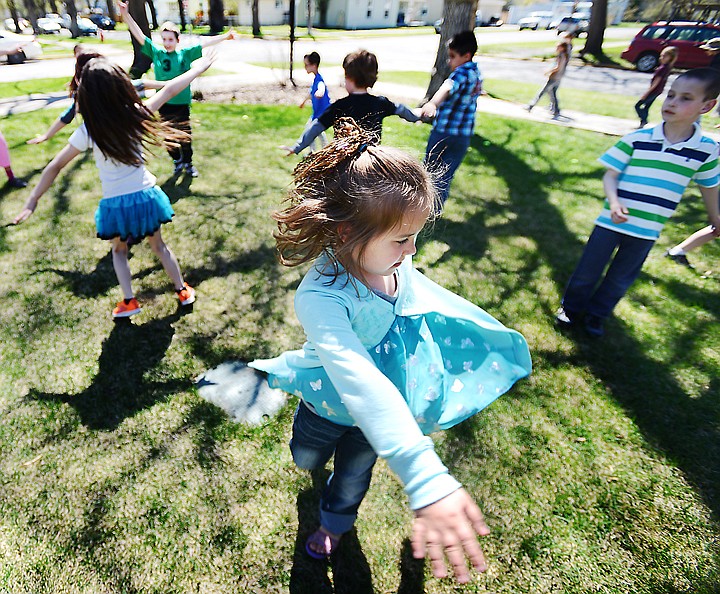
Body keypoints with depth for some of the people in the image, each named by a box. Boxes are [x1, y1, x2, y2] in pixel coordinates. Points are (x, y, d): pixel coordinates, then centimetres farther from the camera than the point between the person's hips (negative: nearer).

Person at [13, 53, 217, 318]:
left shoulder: (87, 132, -14)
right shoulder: (135, 115, -11)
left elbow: (54, 167, -8)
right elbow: (168, 90, 1)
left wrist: (33, 200, 1)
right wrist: (196, 70, 14)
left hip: (114, 204, -1)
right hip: (145, 196, 1)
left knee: (119, 251, 24)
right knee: (159, 246, 21)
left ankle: (129, 301, 21)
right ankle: (183, 290, 30)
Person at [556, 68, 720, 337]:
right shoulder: (637, 139, -9)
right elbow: (610, 175, -7)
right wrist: (614, 202, -25)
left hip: (647, 231, 2)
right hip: (611, 222, -2)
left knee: (621, 279, 15)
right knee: (588, 271, 9)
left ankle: (596, 314, 36)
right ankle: (571, 307, 33)